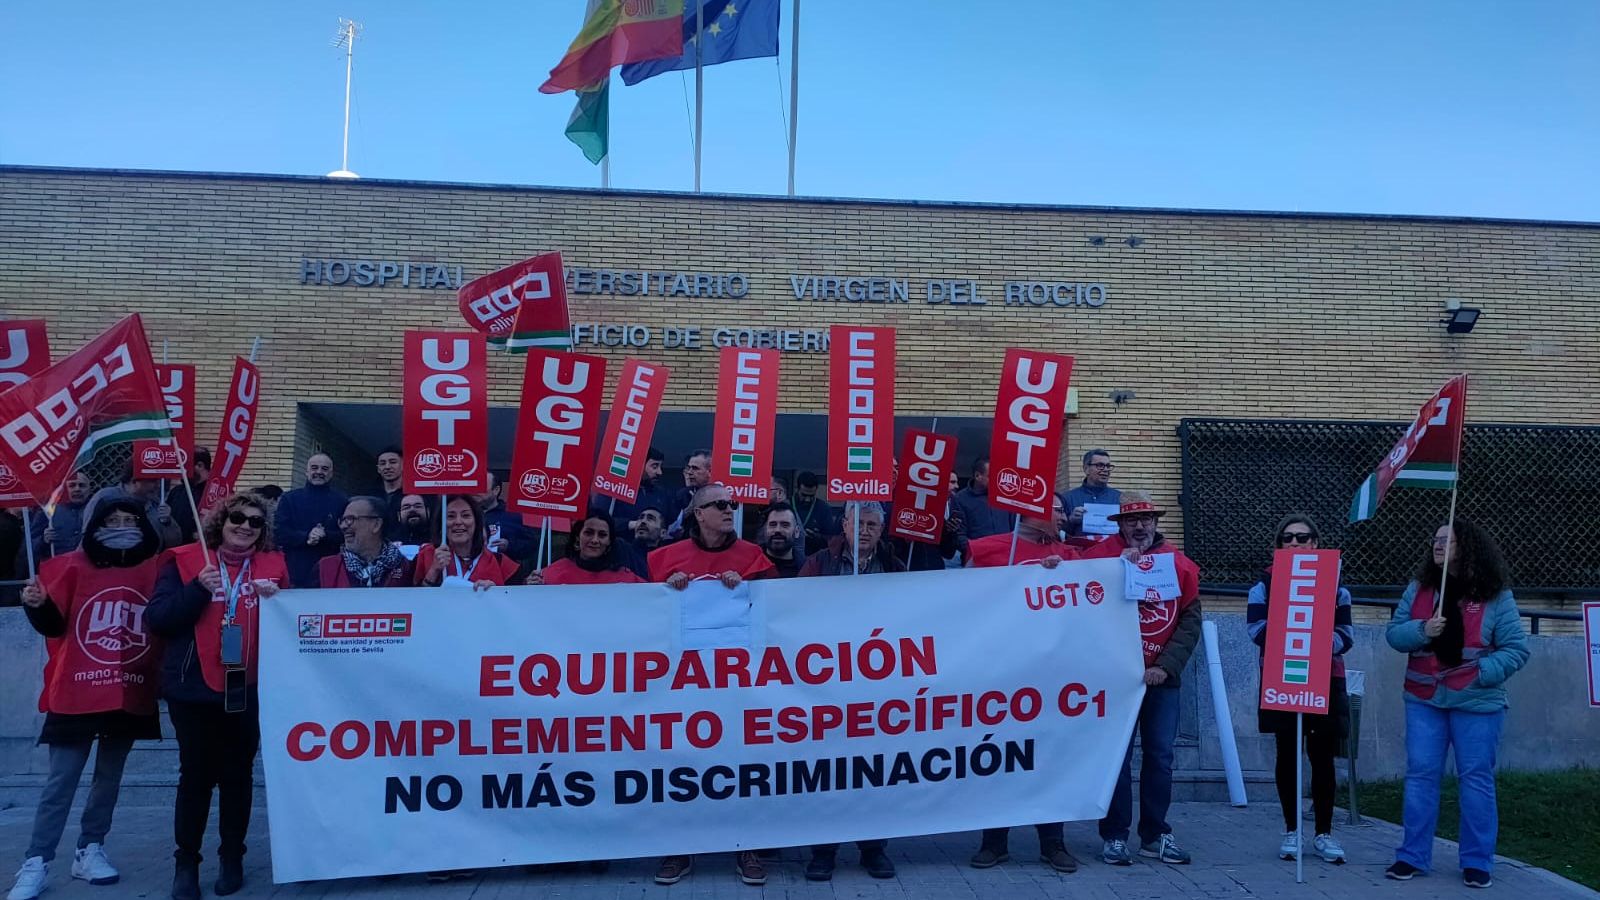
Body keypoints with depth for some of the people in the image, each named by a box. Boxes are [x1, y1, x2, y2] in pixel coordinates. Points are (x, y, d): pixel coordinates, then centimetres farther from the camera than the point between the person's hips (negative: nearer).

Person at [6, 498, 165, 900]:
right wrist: (38, 605, -22)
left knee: (109, 777, 11)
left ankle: (90, 851, 22)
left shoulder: (155, 570, 3)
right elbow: (53, 625, -3)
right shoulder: (74, 565, -1)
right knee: (60, 781, -2)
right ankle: (35, 864, 4)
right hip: (77, 693, -2)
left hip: (131, 695, 2)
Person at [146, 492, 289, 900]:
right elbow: (158, 618, -7)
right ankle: (186, 862, 16)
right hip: (195, 687, -2)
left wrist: (275, 599, -11)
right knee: (196, 775, 3)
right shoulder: (185, 560, 1)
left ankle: (232, 858, 23)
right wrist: (198, 589, -19)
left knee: (238, 774, 10)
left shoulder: (274, 564, 7)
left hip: (250, 689, 2)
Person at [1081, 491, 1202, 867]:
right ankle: (1114, 836, 10)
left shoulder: (1180, 563, 5)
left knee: (1160, 755, 8)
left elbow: (1190, 621, 3)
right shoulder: (1100, 556, -3)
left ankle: (1156, 835, 19)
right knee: (1117, 755, 1)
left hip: (1161, 677, 3)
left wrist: (1166, 666, -7)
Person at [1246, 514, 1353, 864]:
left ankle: (1324, 832, 15)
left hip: (1325, 680, 1)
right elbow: (1256, 628, -7)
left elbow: (1346, 634, 0)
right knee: (1287, 755, 6)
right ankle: (1291, 830, 17)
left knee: (1323, 757, 3)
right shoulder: (1265, 582, 4)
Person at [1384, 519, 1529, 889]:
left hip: (1476, 703, -2)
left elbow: (1516, 649, -4)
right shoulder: (1418, 588, 5)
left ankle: (1477, 862, 16)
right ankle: (1412, 856, 12)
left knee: (1476, 779, 5)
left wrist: (1482, 672, -18)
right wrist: (1421, 629, -17)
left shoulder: (1496, 596, -4)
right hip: (1423, 699, 3)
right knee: (1420, 775, 4)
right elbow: (1394, 633, 3)